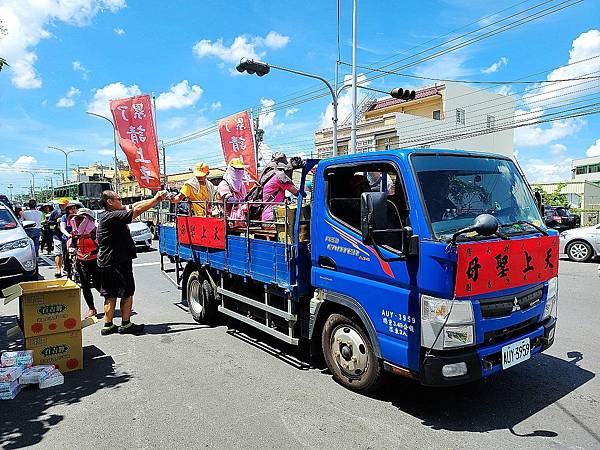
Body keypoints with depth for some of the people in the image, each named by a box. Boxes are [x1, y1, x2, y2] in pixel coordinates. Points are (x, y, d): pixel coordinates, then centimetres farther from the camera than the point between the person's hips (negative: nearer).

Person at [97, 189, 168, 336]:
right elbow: (137, 210, -21)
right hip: (117, 262, -10)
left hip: (107, 262, 10)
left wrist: (157, 198, 1)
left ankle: (108, 326, 20)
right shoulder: (112, 217, -18)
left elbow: (135, 205, 7)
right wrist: (156, 199, -12)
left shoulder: (111, 214, 11)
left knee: (110, 295, 14)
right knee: (127, 293, 4)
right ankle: (126, 325, 14)